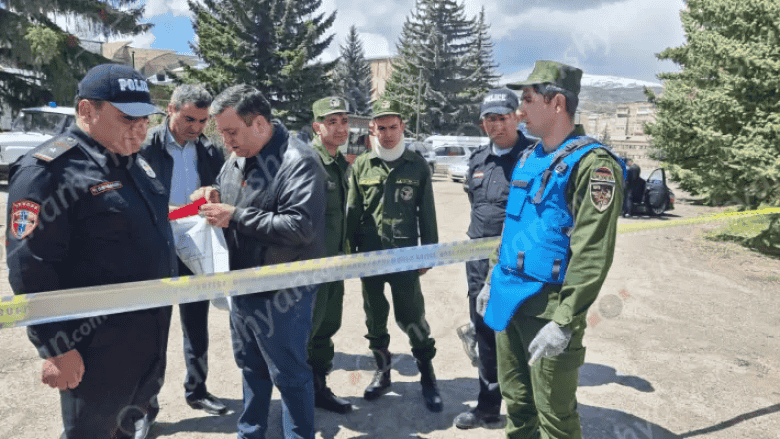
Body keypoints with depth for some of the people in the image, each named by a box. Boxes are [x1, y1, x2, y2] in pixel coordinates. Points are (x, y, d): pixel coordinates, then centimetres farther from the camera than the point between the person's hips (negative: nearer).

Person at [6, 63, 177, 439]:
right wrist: (56, 348, -18)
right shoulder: (48, 170, -17)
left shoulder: (134, 162, 10)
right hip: (96, 349, -8)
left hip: (150, 334, 8)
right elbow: (30, 269, -19)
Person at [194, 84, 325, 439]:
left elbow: (300, 226, -28)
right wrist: (213, 195, -1)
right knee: (250, 366, 23)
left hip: (282, 292, -8)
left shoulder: (298, 162, -18)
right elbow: (226, 200, 24)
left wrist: (236, 216, -23)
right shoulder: (236, 159, 8)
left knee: (289, 375, 6)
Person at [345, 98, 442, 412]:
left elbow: (427, 213, 3)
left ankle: (427, 377, 19)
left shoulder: (417, 166, 0)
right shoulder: (361, 166, 3)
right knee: (375, 319, 14)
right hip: (369, 256, 2)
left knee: (411, 317, -1)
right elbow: (352, 212, 6)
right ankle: (382, 373, 32)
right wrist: (351, 252, 5)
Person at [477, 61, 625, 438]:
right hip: (508, 302, 8)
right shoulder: (529, 158, 11)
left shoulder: (592, 164, -16)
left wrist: (564, 322, -22)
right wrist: (493, 281, 21)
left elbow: (592, 256, -20)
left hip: (547, 309, -7)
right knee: (516, 401, 21)